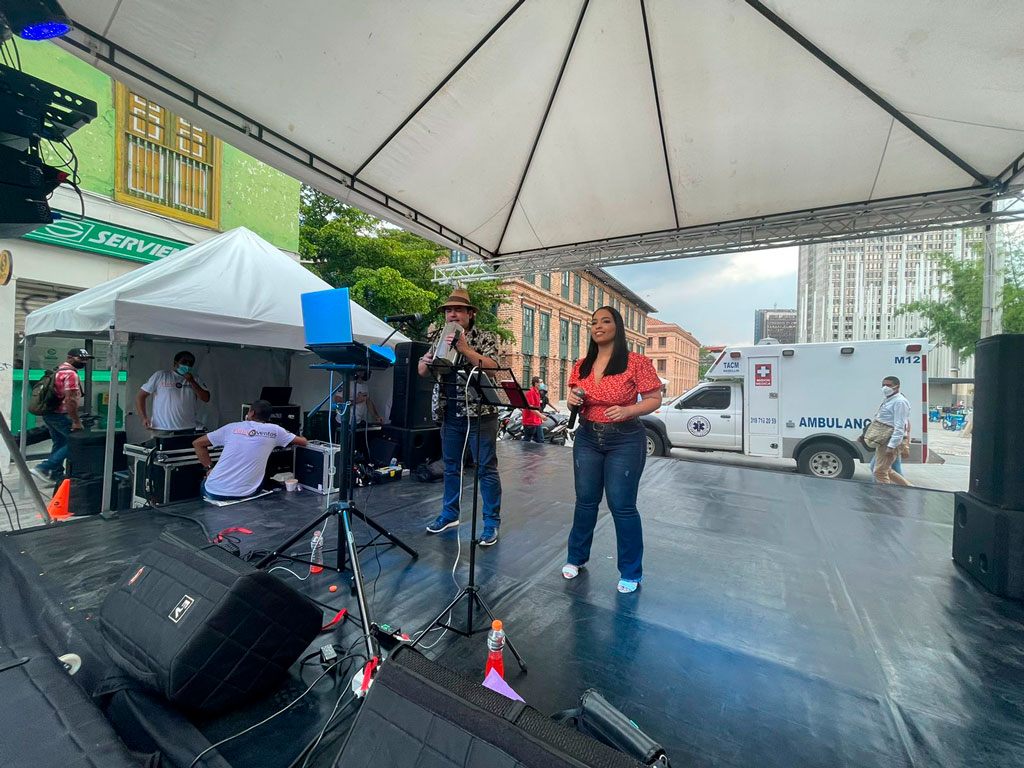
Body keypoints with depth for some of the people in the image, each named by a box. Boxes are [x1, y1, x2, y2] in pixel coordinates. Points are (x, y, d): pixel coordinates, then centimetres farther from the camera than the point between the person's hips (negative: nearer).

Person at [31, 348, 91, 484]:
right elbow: (70, 399, -22)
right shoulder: (70, 373, -16)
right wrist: (76, 421, -20)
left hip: (50, 413, 10)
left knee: (60, 443, 15)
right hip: (60, 415, -10)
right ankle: (43, 468, -6)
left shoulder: (59, 370, 16)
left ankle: (56, 475, 20)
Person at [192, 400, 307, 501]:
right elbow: (304, 441, 13)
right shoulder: (274, 430, 1)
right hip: (243, 495, -1)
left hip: (214, 492, 1)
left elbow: (197, 443, 12)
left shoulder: (232, 427, 6)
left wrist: (209, 468, 17)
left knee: (204, 484, 36)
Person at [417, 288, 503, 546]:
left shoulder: (486, 337, -1)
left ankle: (492, 522, 12)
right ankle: (449, 513, 31)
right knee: (451, 466, 15)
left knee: (486, 469, 1)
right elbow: (422, 371, 7)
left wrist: (464, 348, -23)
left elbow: (493, 367, -16)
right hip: (450, 414, 5)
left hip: (480, 413, -5)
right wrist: (439, 352, -12)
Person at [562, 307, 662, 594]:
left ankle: (631, 573, 22)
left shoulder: (636, 362, -8)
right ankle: (576, 558, 34)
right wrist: (572, 400, -9)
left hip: (625, 440, -4)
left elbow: (654, 399, -7)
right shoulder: (581, 365, 6)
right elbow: (573, 400, 15)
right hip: (587, 437, 4)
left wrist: (626, 410, -23)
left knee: (622, 506, 1)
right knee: (585, 501, 13)